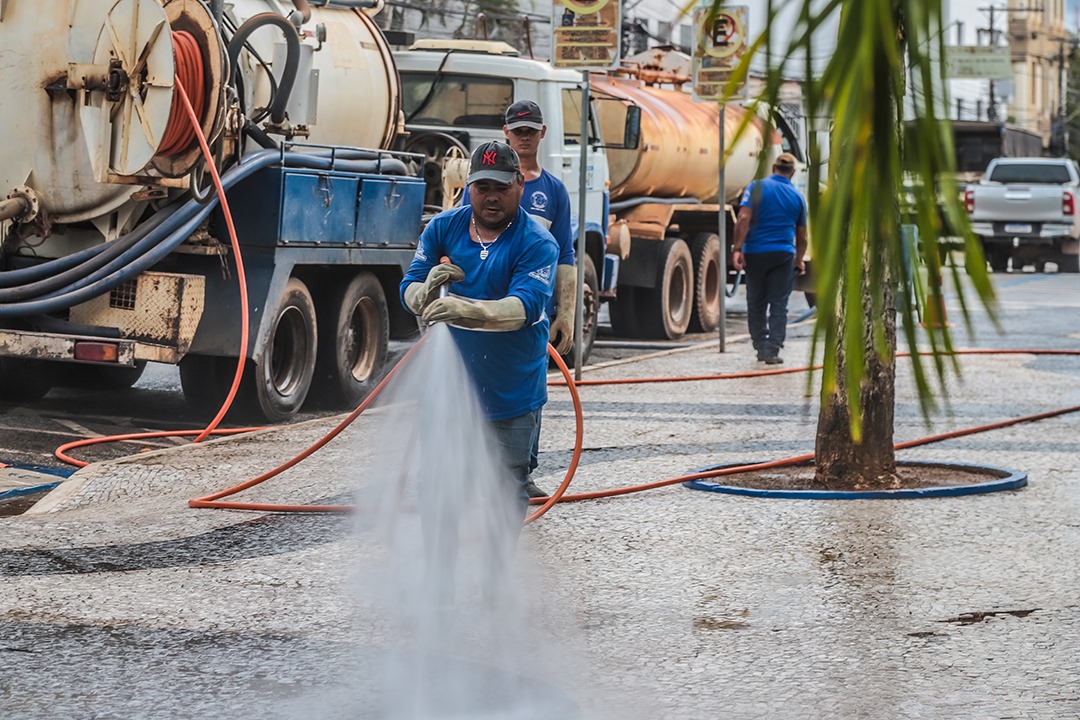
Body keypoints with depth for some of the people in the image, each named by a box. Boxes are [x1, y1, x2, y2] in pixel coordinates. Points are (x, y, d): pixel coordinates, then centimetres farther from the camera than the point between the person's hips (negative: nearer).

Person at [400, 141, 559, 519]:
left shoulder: (537, 243, -13)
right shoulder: (444, 228, 0)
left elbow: (525, 307, -28)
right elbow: (408, 291, -2)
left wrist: (466, 310, -44)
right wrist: (427, 289, -28)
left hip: (513, 391, -4)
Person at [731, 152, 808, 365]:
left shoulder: (757, 187, 0)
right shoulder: (797, 197, 8)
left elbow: (744, 218, -13)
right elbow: (801, 237, 16)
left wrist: (737, 248, -13)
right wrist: (799, 260, 30)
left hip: (755, 252, -1)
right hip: (783, 254, 1)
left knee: (756, 303, 12)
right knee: (779, 305, 2)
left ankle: (761, 347, 17)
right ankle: (773, 351, -5)